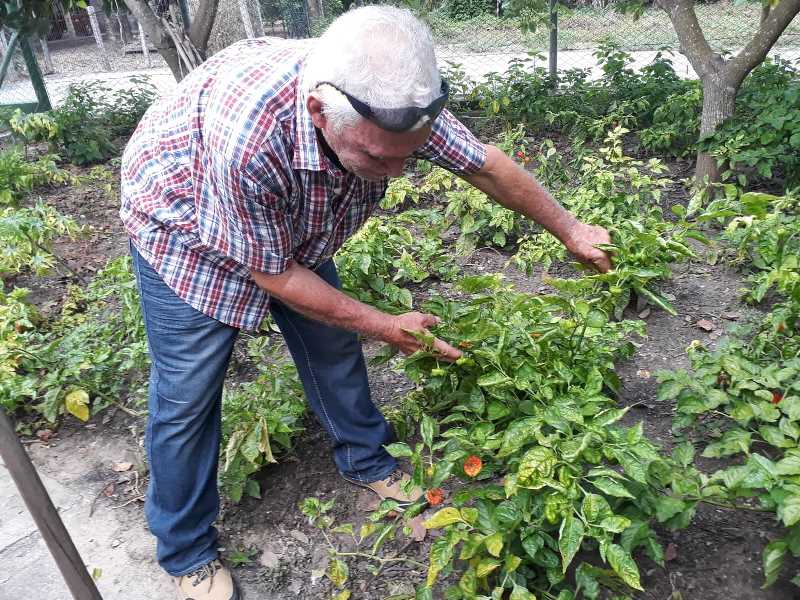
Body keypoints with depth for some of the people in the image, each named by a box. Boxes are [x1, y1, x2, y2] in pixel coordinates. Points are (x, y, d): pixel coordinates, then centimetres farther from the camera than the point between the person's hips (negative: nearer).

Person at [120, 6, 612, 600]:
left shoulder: (391, 100, -28)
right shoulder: (246, 136, -44)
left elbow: (487, 165, -11)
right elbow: (273, 274, -28)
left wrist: (570, 230, 0)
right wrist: (388, 328, -20)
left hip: (295, 223, 5)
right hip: (183, 226, -5)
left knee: (333, 344, 10)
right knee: (188, 393, -1)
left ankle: (366, 460, 36)